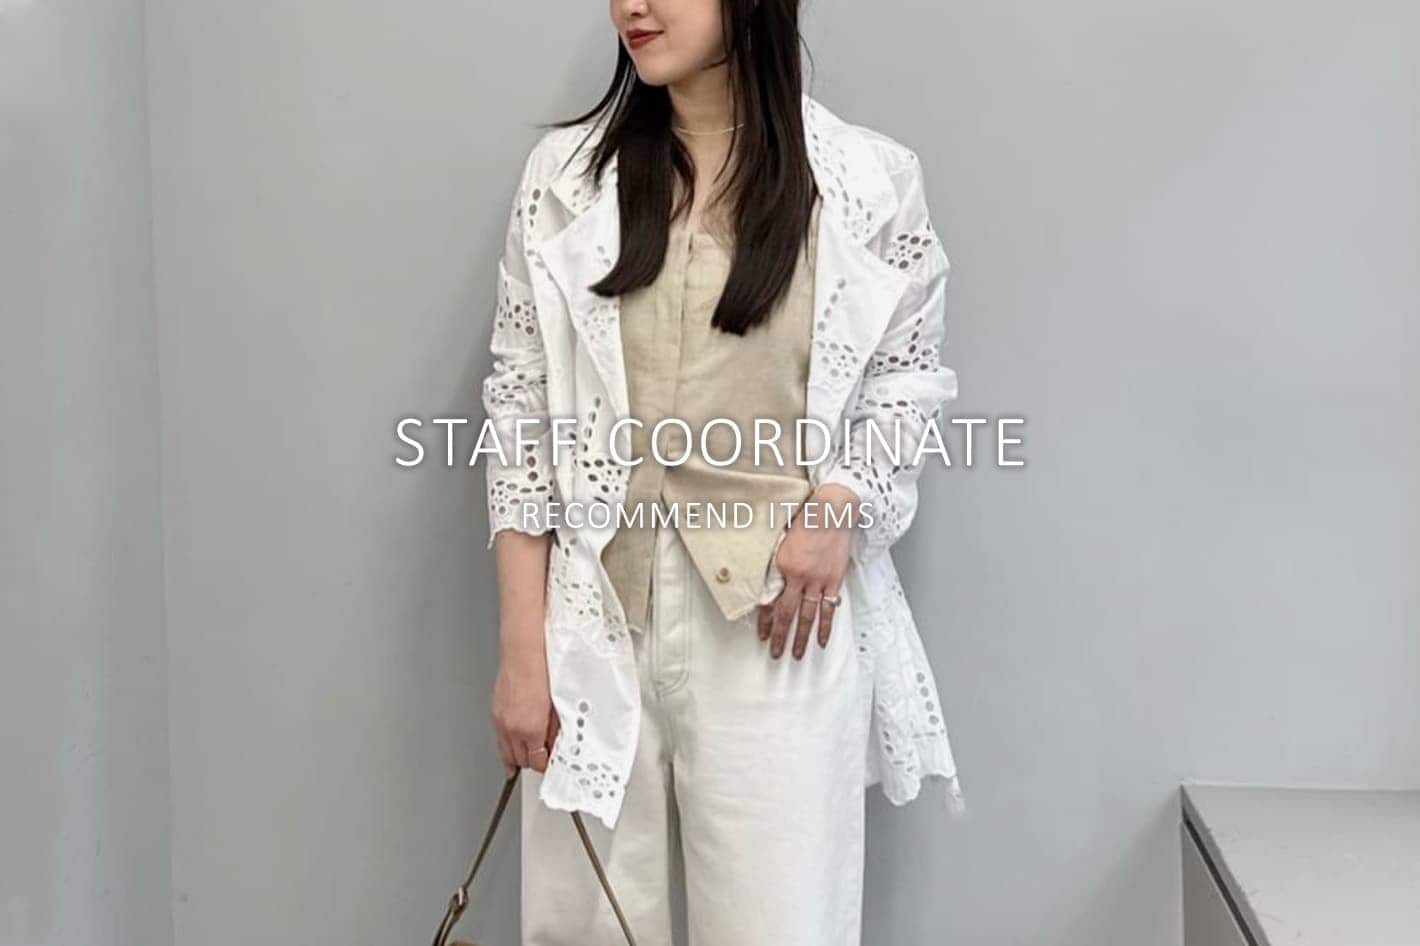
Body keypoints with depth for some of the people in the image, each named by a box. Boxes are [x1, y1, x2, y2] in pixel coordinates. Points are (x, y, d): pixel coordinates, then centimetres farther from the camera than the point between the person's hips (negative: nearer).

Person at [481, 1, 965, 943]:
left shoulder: (869, 180, -1)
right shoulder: (565, 173, 3)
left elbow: (911, 375, 9)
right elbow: (521, 412, 3)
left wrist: (840, 504, -12)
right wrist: (521, 649, -1)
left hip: (782, 613, -1)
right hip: (598, 613, 2)